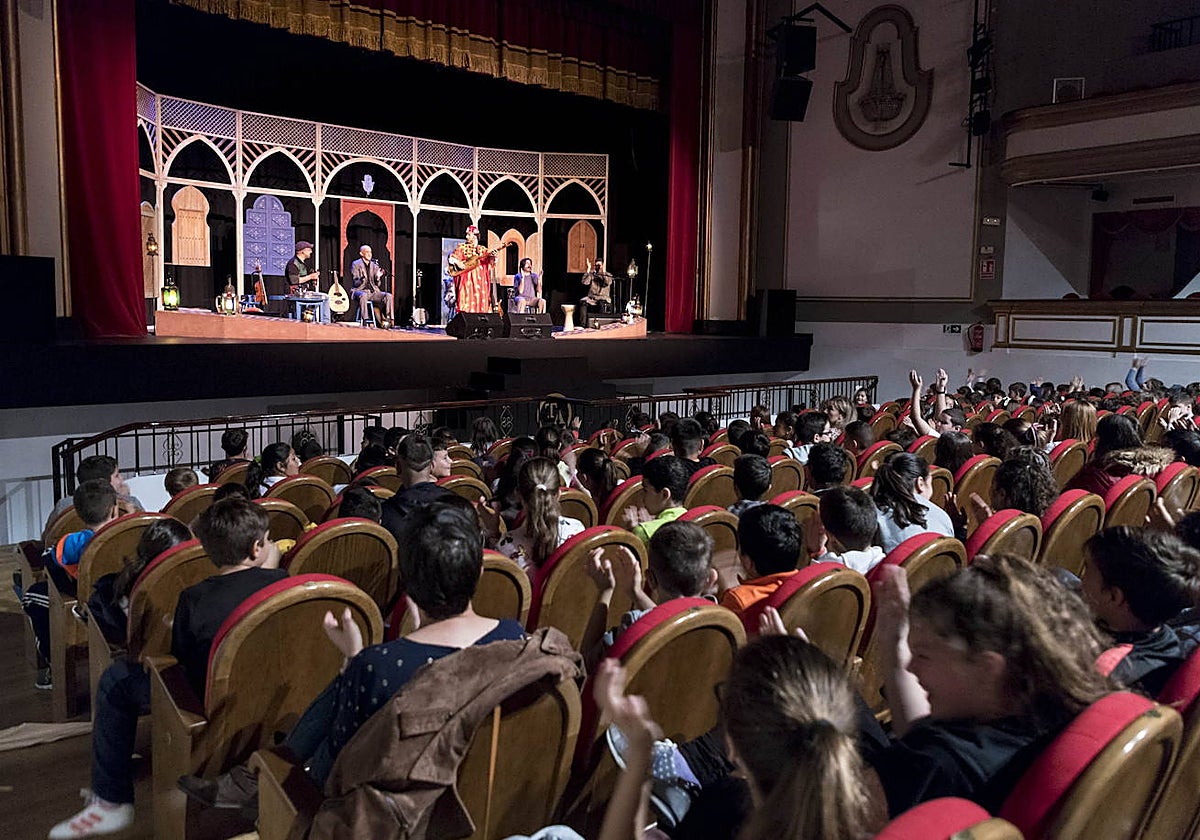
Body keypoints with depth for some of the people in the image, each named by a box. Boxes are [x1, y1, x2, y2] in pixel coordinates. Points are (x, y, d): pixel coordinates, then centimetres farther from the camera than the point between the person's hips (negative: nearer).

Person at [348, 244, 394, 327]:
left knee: (389, 296, -21)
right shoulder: (356, 264, 1)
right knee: (363, 296, -40)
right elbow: (355, 283, -7)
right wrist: (363, 278, -27)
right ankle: (366, 322, -44)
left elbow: (378, 285, 13)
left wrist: (378, 277, -9)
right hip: (360, 290, -5)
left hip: (373, 291, 5)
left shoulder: (374, 266, 14)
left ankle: (390, 320, -25)